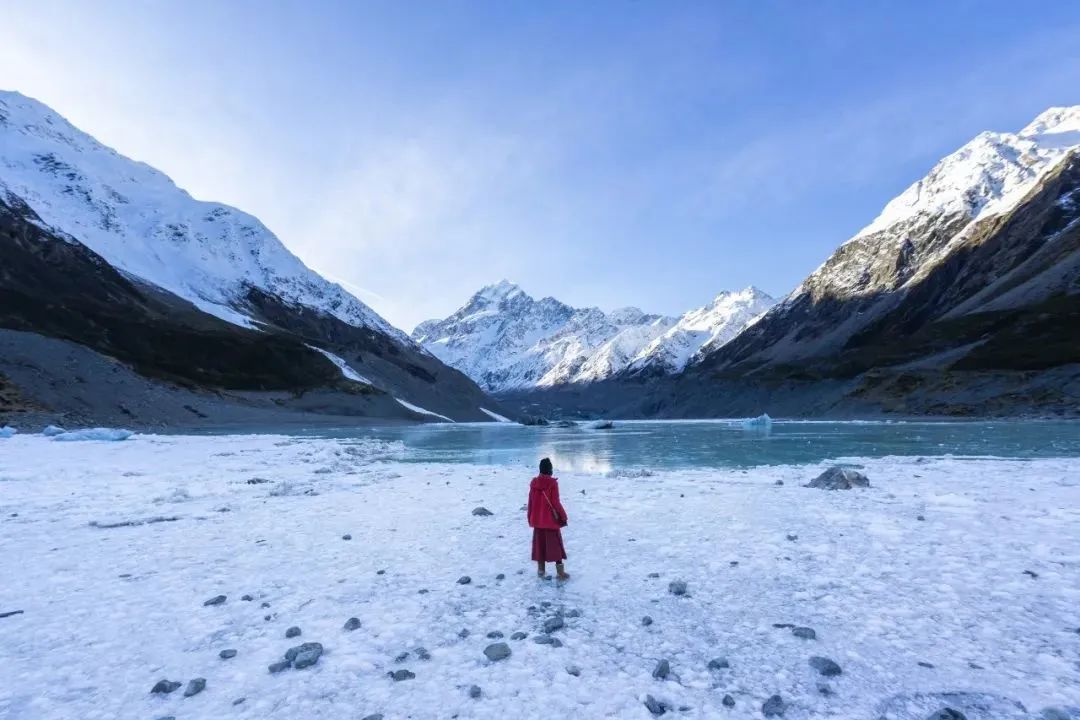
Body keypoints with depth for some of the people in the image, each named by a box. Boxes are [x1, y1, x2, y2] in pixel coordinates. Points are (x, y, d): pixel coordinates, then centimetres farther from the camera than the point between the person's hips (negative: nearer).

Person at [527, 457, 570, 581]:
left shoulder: (533, 482, 0)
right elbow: (555, 502, -15)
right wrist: (563, 517, -3)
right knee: (556, 545, 6)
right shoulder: (552, 483, -16)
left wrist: (530, 519, 15)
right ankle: (560, 573, 9)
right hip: (551, 519, -4)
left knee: (539, 544, 13)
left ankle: (541, 571, 20)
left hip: (537, 520, 5)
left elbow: (531, 502, 5)